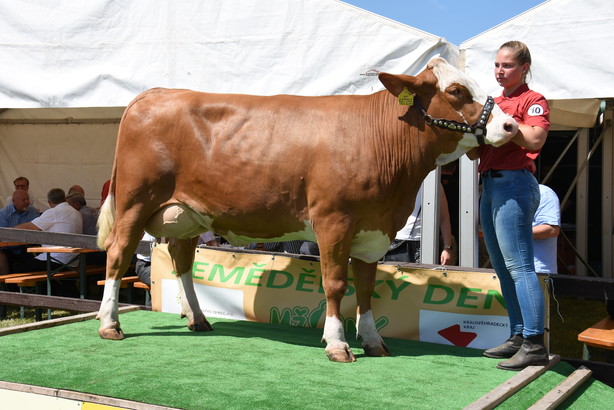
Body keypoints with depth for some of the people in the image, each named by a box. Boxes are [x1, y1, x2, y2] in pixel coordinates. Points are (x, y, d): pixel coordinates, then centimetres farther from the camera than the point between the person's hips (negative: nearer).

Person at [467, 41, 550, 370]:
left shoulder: (533, 100, -1)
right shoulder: (494, 103, 20)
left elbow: (534, 139, -20)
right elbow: (475, 153, 16)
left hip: (514, 184, -9)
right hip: (489, 185, 9)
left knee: (518, 266, -11)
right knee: (503, 268, 11)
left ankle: (535, 345, -9)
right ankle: (518, 337, 19)